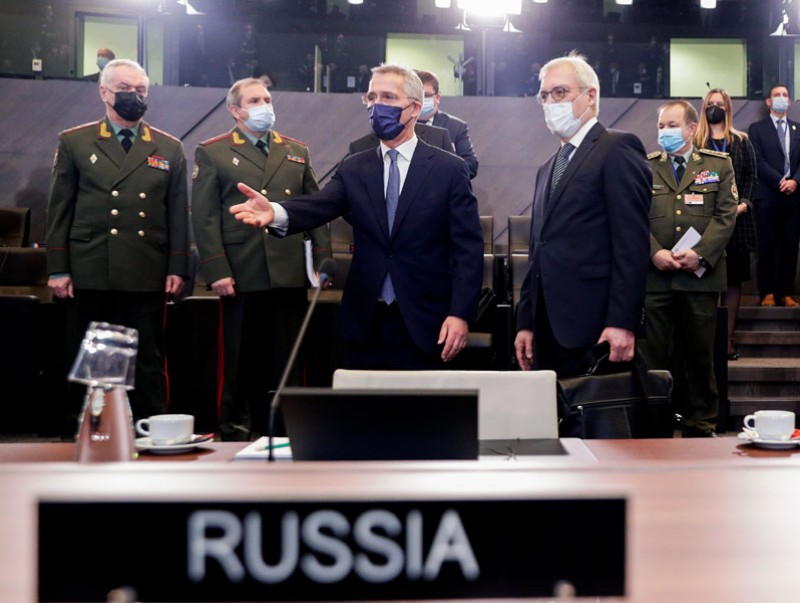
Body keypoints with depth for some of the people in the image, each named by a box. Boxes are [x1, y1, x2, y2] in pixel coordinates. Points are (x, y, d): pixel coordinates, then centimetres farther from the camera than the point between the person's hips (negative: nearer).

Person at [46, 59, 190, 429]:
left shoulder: (169, 149, 11)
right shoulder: (74, 143, 8)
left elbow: (178, 213, 9)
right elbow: (58, 210, 5)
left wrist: (177, 268, 2)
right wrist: (57, 269, -2)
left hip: (148, 276, 1)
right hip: (89, 274, 0)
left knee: (148, 362, 4)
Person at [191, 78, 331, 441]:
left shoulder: (297, 152, 16)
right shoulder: (212, 153, 5)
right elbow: (204, 217, -2)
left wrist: (322, 260, 5)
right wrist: (216, 271, -11)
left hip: (291, 274, 3)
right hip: (242, 274, -3)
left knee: (288, 358, 7)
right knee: (241, 358, 5)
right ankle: (235, 429, 16)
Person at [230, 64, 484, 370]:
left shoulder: (450, 169, 0)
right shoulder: (353, 169, 8)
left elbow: (468, 248, -4)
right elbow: (320, 206, -10)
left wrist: (460, 313, -13)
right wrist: (276, 212, -32)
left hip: (424, 325, -3)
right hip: (366, 321, 3)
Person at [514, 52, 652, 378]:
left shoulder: (618, 150, -4)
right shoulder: (548, 169, 22)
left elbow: (632, 242, -13)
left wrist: (622, 323, -20)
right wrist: (526, 323, 16)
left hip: (595, 330, -7)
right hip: (549, 330, 8)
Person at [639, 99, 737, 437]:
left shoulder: (719, 165, 8)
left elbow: (726, 215, 0)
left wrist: (700, 253, -13)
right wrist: (654, 253, -13)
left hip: (701, 275, 0)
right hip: (654, 275, 0)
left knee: (700, 353, 7)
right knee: (654, 353, 2)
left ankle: (701, 425, 17)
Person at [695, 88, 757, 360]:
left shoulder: (742, 142, 12)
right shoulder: (695, 142, 7)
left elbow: (751, 176, 7)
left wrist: (744, 203, -8)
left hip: (735, 218, 2)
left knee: (733, 279, 3)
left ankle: (727, 338, 9)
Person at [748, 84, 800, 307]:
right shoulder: (757, 128, 6)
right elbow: (758, 161, -5)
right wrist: (780, 182, -14)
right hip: (768, 196, -3)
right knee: (767, 246, -1)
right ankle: (768, 292, 5)